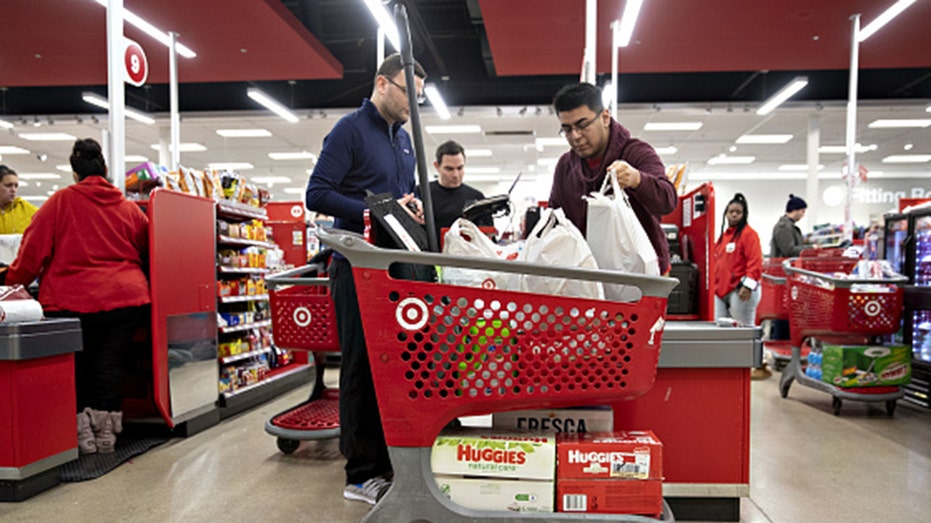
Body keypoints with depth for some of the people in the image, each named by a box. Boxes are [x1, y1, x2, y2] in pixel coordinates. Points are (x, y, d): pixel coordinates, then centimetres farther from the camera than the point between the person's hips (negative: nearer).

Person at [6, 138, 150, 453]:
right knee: (109, 365, 7)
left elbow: (34, 247, 1)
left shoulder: (61, 201, 1)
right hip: (128, 298, 2)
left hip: (74, 301, -2)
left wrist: (14, 280, 14)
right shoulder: (129, 208, 9)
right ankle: (105, 432, 7)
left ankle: (82, 430, 12)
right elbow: (148, 251, 16)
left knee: (75, 367, 13)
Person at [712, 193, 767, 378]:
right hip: (722, 290, 8)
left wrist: (748, 285, -21)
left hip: (740, 291, -8)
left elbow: (755, 262, -14)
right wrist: (717, 284, 19)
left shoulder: (748, 233, -7)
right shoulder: (725, 234, 19)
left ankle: (761, 366, 5)